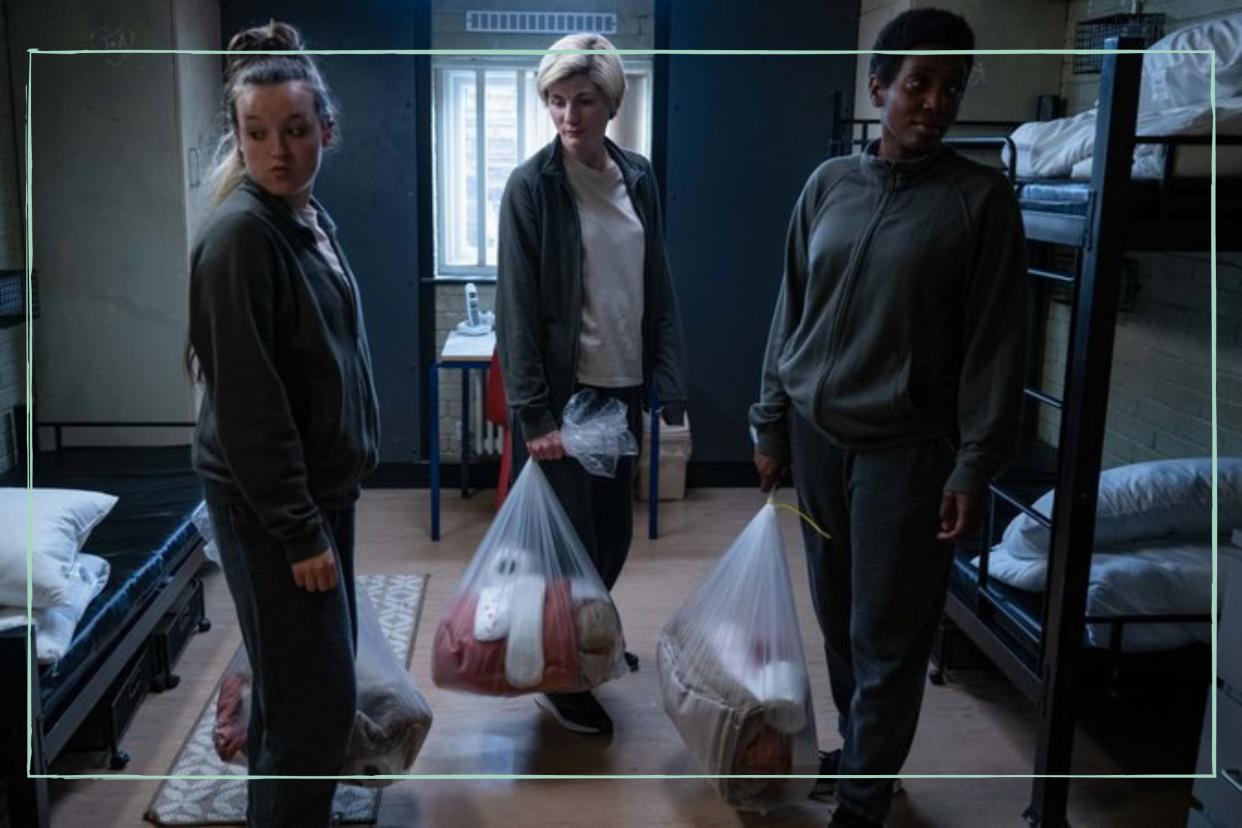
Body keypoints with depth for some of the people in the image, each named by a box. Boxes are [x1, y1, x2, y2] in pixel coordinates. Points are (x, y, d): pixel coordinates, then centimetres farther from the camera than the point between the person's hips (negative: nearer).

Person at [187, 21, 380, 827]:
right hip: (269, 503, -9)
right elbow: (247, 400, -22)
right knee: (317, 698, -2)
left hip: (323, 485, 9)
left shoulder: (312, 218, 8)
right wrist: (298, 529, -20)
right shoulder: (240, 233, -19)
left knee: (306, 680, 20)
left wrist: (324, 508, 16)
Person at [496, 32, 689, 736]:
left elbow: (659, 292, 7)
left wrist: (671, 389, 3)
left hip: (622, 387, 5)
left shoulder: (639, 178, 6)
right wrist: (534, 412, -16)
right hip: (562, 392, -5)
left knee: (614, 532, 15)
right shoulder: (532, 186, -10)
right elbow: (517, 308, -13)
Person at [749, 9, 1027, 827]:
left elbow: (997, 340, -7)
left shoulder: (982, 198, -5)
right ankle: (857, 750, 35)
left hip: (907, 446, -4)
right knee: (837, 617, 15)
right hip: (816, 432, 4)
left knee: (888, 638, 3)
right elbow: (791, 312, 9)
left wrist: (975, 465, -11)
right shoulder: (828, 184, 5)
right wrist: (772, 422, 7)